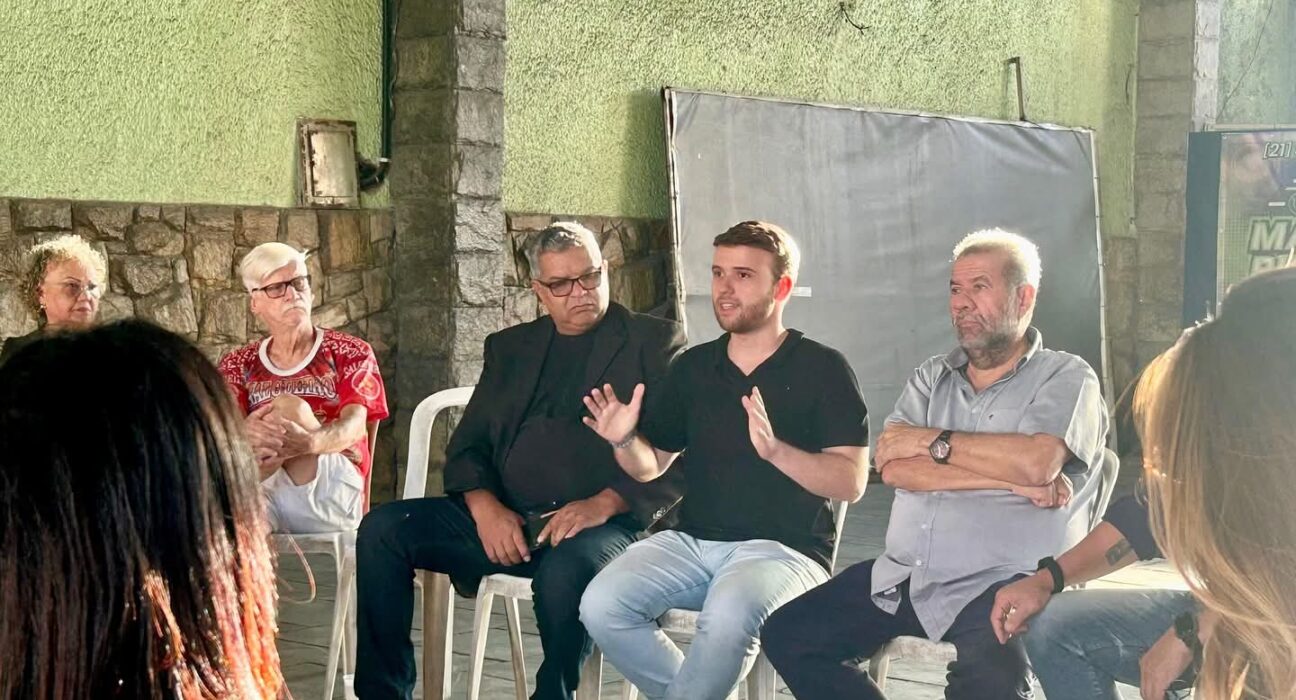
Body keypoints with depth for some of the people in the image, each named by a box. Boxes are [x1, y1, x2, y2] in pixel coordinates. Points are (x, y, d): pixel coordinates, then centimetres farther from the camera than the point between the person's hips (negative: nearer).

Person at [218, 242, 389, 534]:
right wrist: (248, 432, -29)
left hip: (333, 497, 0)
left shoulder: (350, 353, 12)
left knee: (290, 407, -29)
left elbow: (353, 425, -7)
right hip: (261, 492, 0)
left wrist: (309, 443, -34)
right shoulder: (238, 365, 18)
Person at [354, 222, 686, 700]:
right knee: (382, 530, -15)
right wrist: (485, 507, -7)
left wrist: (604, 504, -18)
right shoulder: (509, 347, 22)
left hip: (602, 523, -5)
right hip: (502, 519, 5)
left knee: (567, 570, -39)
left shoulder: (654, 342, 8)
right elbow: (467, 446, 16)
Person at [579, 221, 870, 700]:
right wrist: (625, 442, -5)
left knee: (728, 617, -37)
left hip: (784, 547, -5)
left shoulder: (822, 369, -1)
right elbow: (651, 465, 19)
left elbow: (852, 482, -9)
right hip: (692, 541, 5)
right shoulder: (693, 367, 13)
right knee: (601, 606, -21)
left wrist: (774, 449, -25)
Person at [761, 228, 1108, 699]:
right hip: (902, 577, 6)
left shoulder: (1065, 378, 2)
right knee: (787, 633, -6)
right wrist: (1008, 478, -11)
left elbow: (1036, 463, -19)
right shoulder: (933, 377, 16)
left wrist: (931, 441, -7)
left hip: (1002, 586, -6)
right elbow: (893, 467, -1)